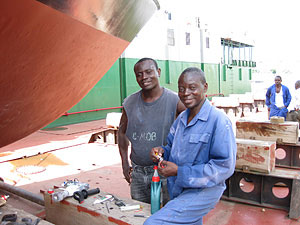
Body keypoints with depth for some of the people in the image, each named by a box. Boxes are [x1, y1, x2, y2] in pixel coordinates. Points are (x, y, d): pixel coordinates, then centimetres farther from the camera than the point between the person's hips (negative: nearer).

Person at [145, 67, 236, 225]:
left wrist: (179, 172, -24)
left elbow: (224, 167, -22)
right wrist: (162, 151, -9)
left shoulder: (219, 120, -19)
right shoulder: (181, 118, 6)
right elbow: (172, 147, 17)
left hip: (203, 190, -7)